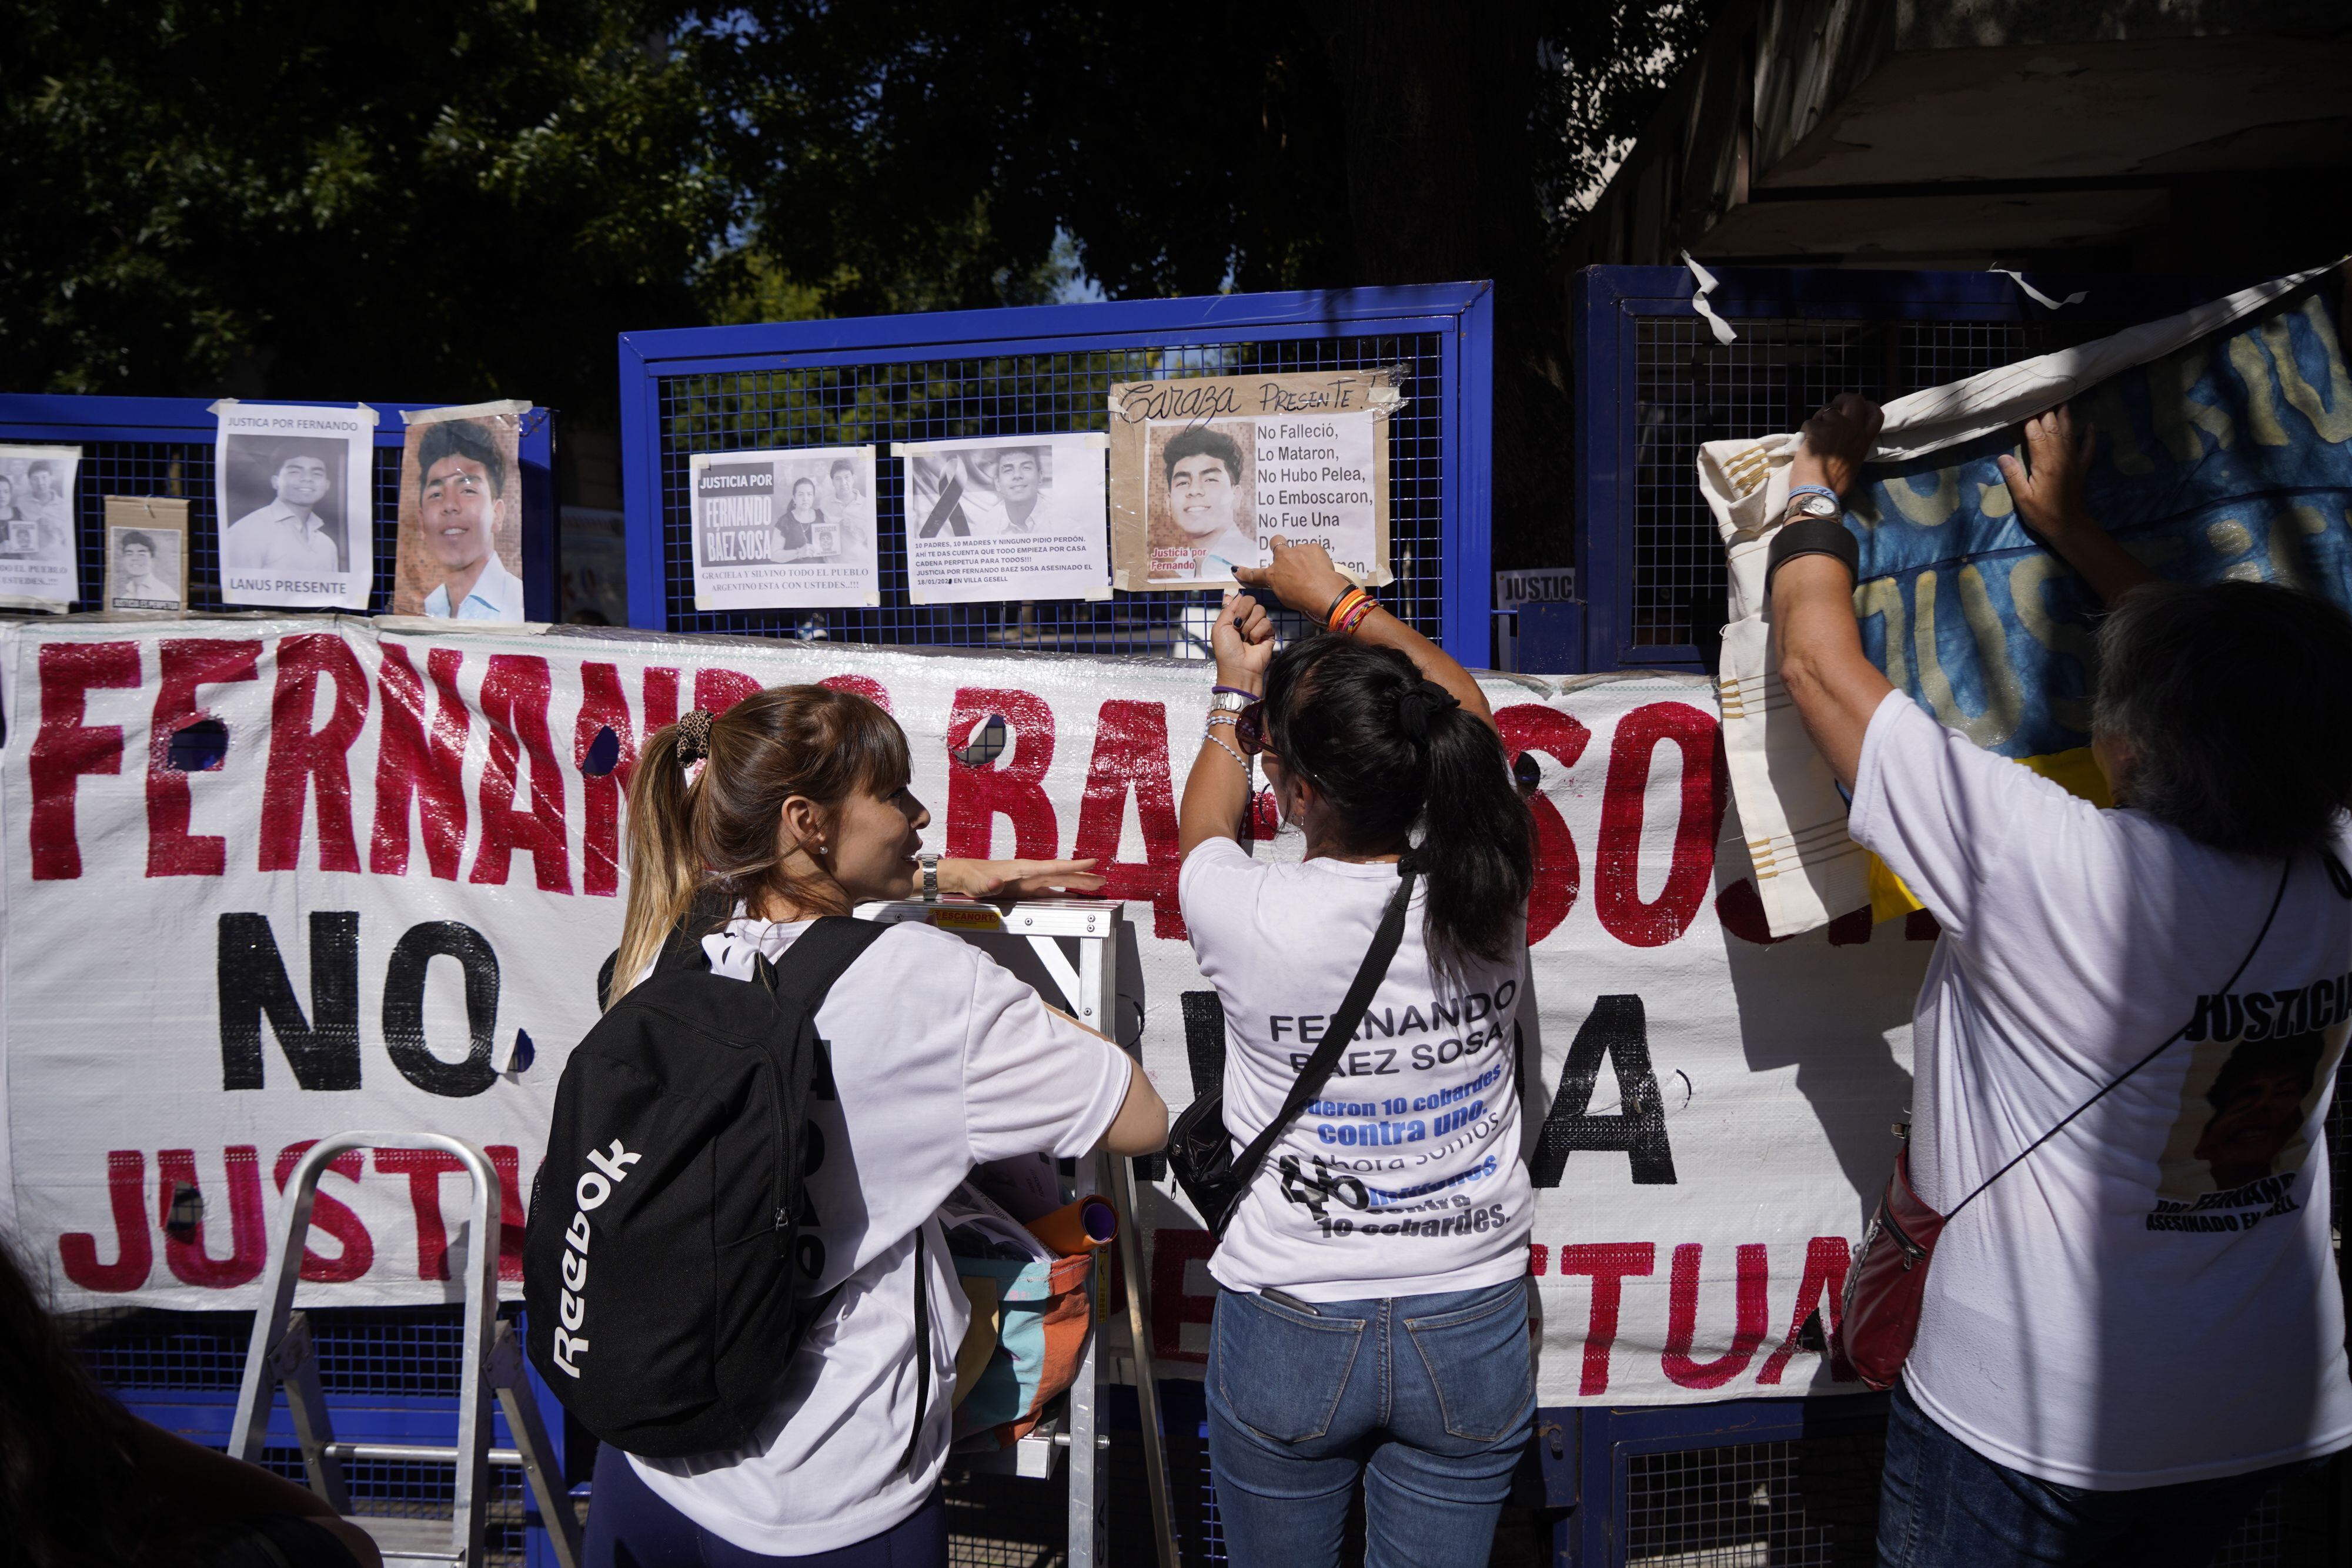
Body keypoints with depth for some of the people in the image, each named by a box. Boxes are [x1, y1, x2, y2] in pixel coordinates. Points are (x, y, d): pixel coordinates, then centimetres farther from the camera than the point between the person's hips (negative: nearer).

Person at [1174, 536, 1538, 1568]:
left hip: (1287, 1334, -2)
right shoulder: (1486, 893, -15)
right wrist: (1339, 602, 18)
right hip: (1470, 1329, 2)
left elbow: (1204, 822, 4)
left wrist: (1236, 692, 19)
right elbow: (1467, 711, 7)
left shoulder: (1253, 919, -23)